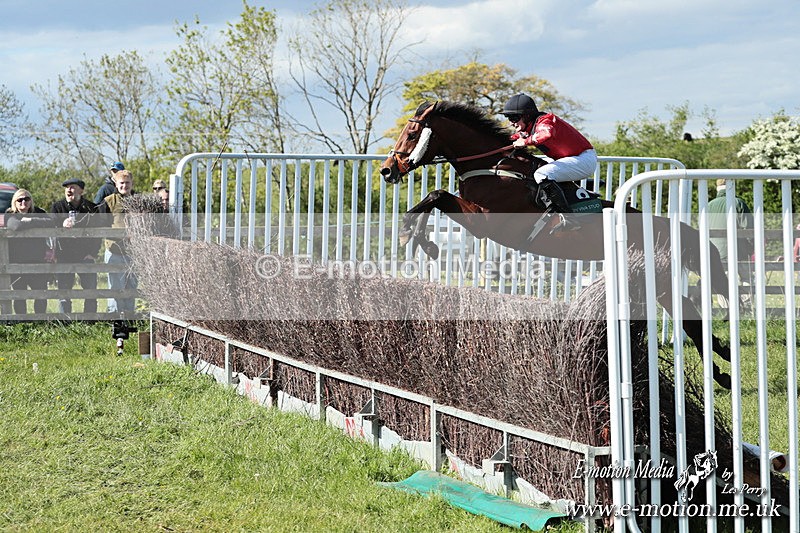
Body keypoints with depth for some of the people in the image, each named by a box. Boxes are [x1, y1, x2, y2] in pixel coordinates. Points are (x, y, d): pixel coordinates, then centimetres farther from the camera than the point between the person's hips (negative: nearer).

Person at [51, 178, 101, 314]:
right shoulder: (57, 207, 4)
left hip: (85, 256, 1)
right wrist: (62, 226, -23)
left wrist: (92, 253, -3)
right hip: (64, 256, -1)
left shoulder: (91, 208, 4)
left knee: (91, 292, -1)